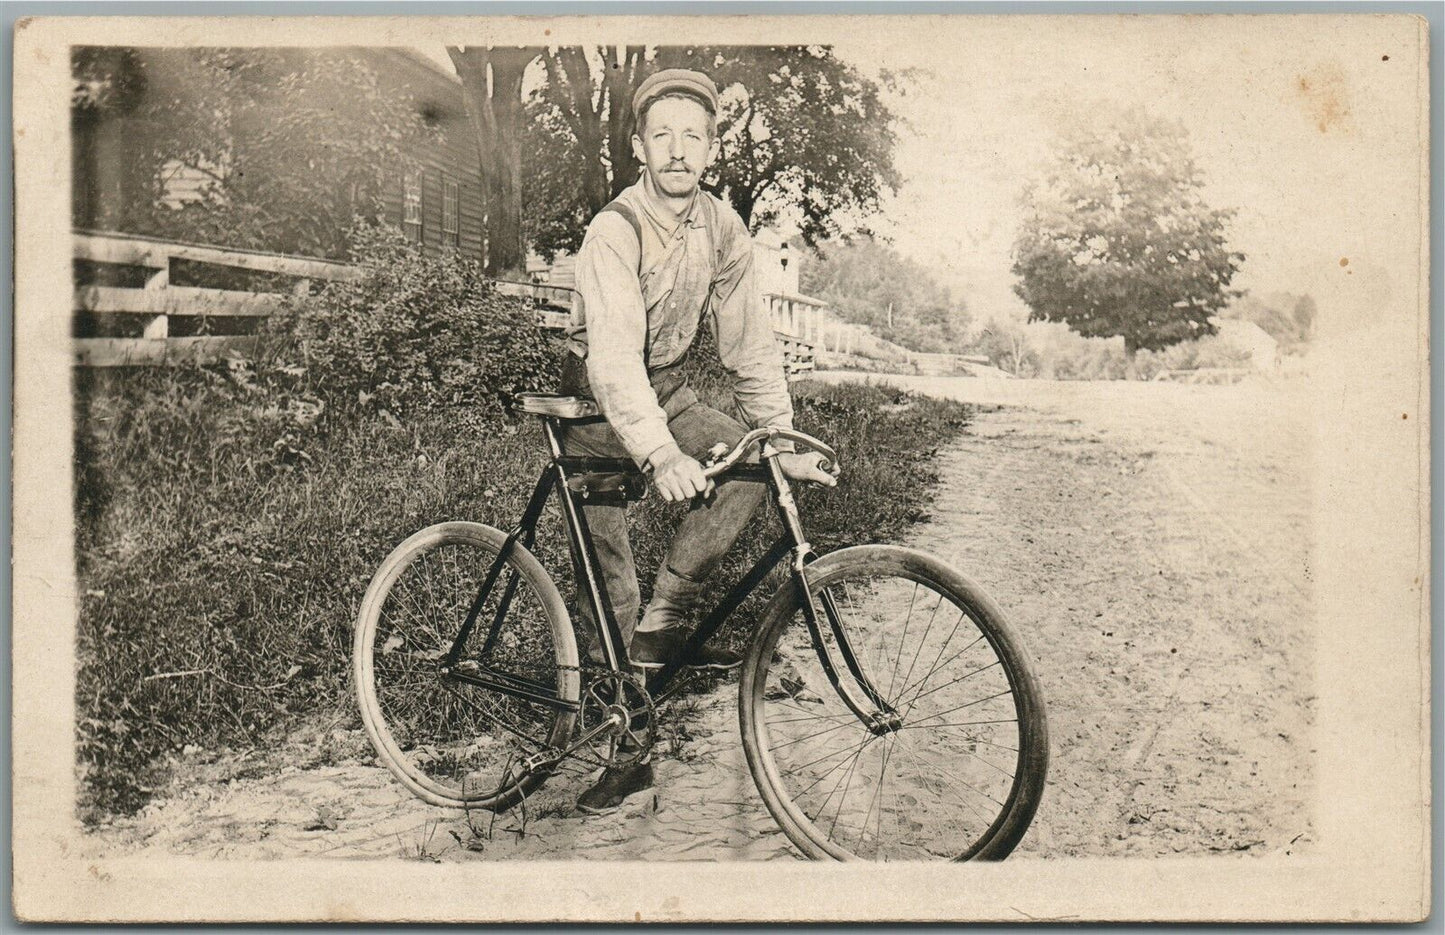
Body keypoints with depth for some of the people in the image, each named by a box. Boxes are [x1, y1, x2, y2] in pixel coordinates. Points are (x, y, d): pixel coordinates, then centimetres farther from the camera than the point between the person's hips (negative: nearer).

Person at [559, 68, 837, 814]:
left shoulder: (722, 229, -8)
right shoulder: (614, 233, -26)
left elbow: (748, 343, -5)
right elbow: (615, 354, -40)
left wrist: (785, 443, -13)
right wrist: (659, 454, -54)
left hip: (666, 389, 5)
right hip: (596, 404, -5)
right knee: (608, 578, -5)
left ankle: (663, 625, -10)